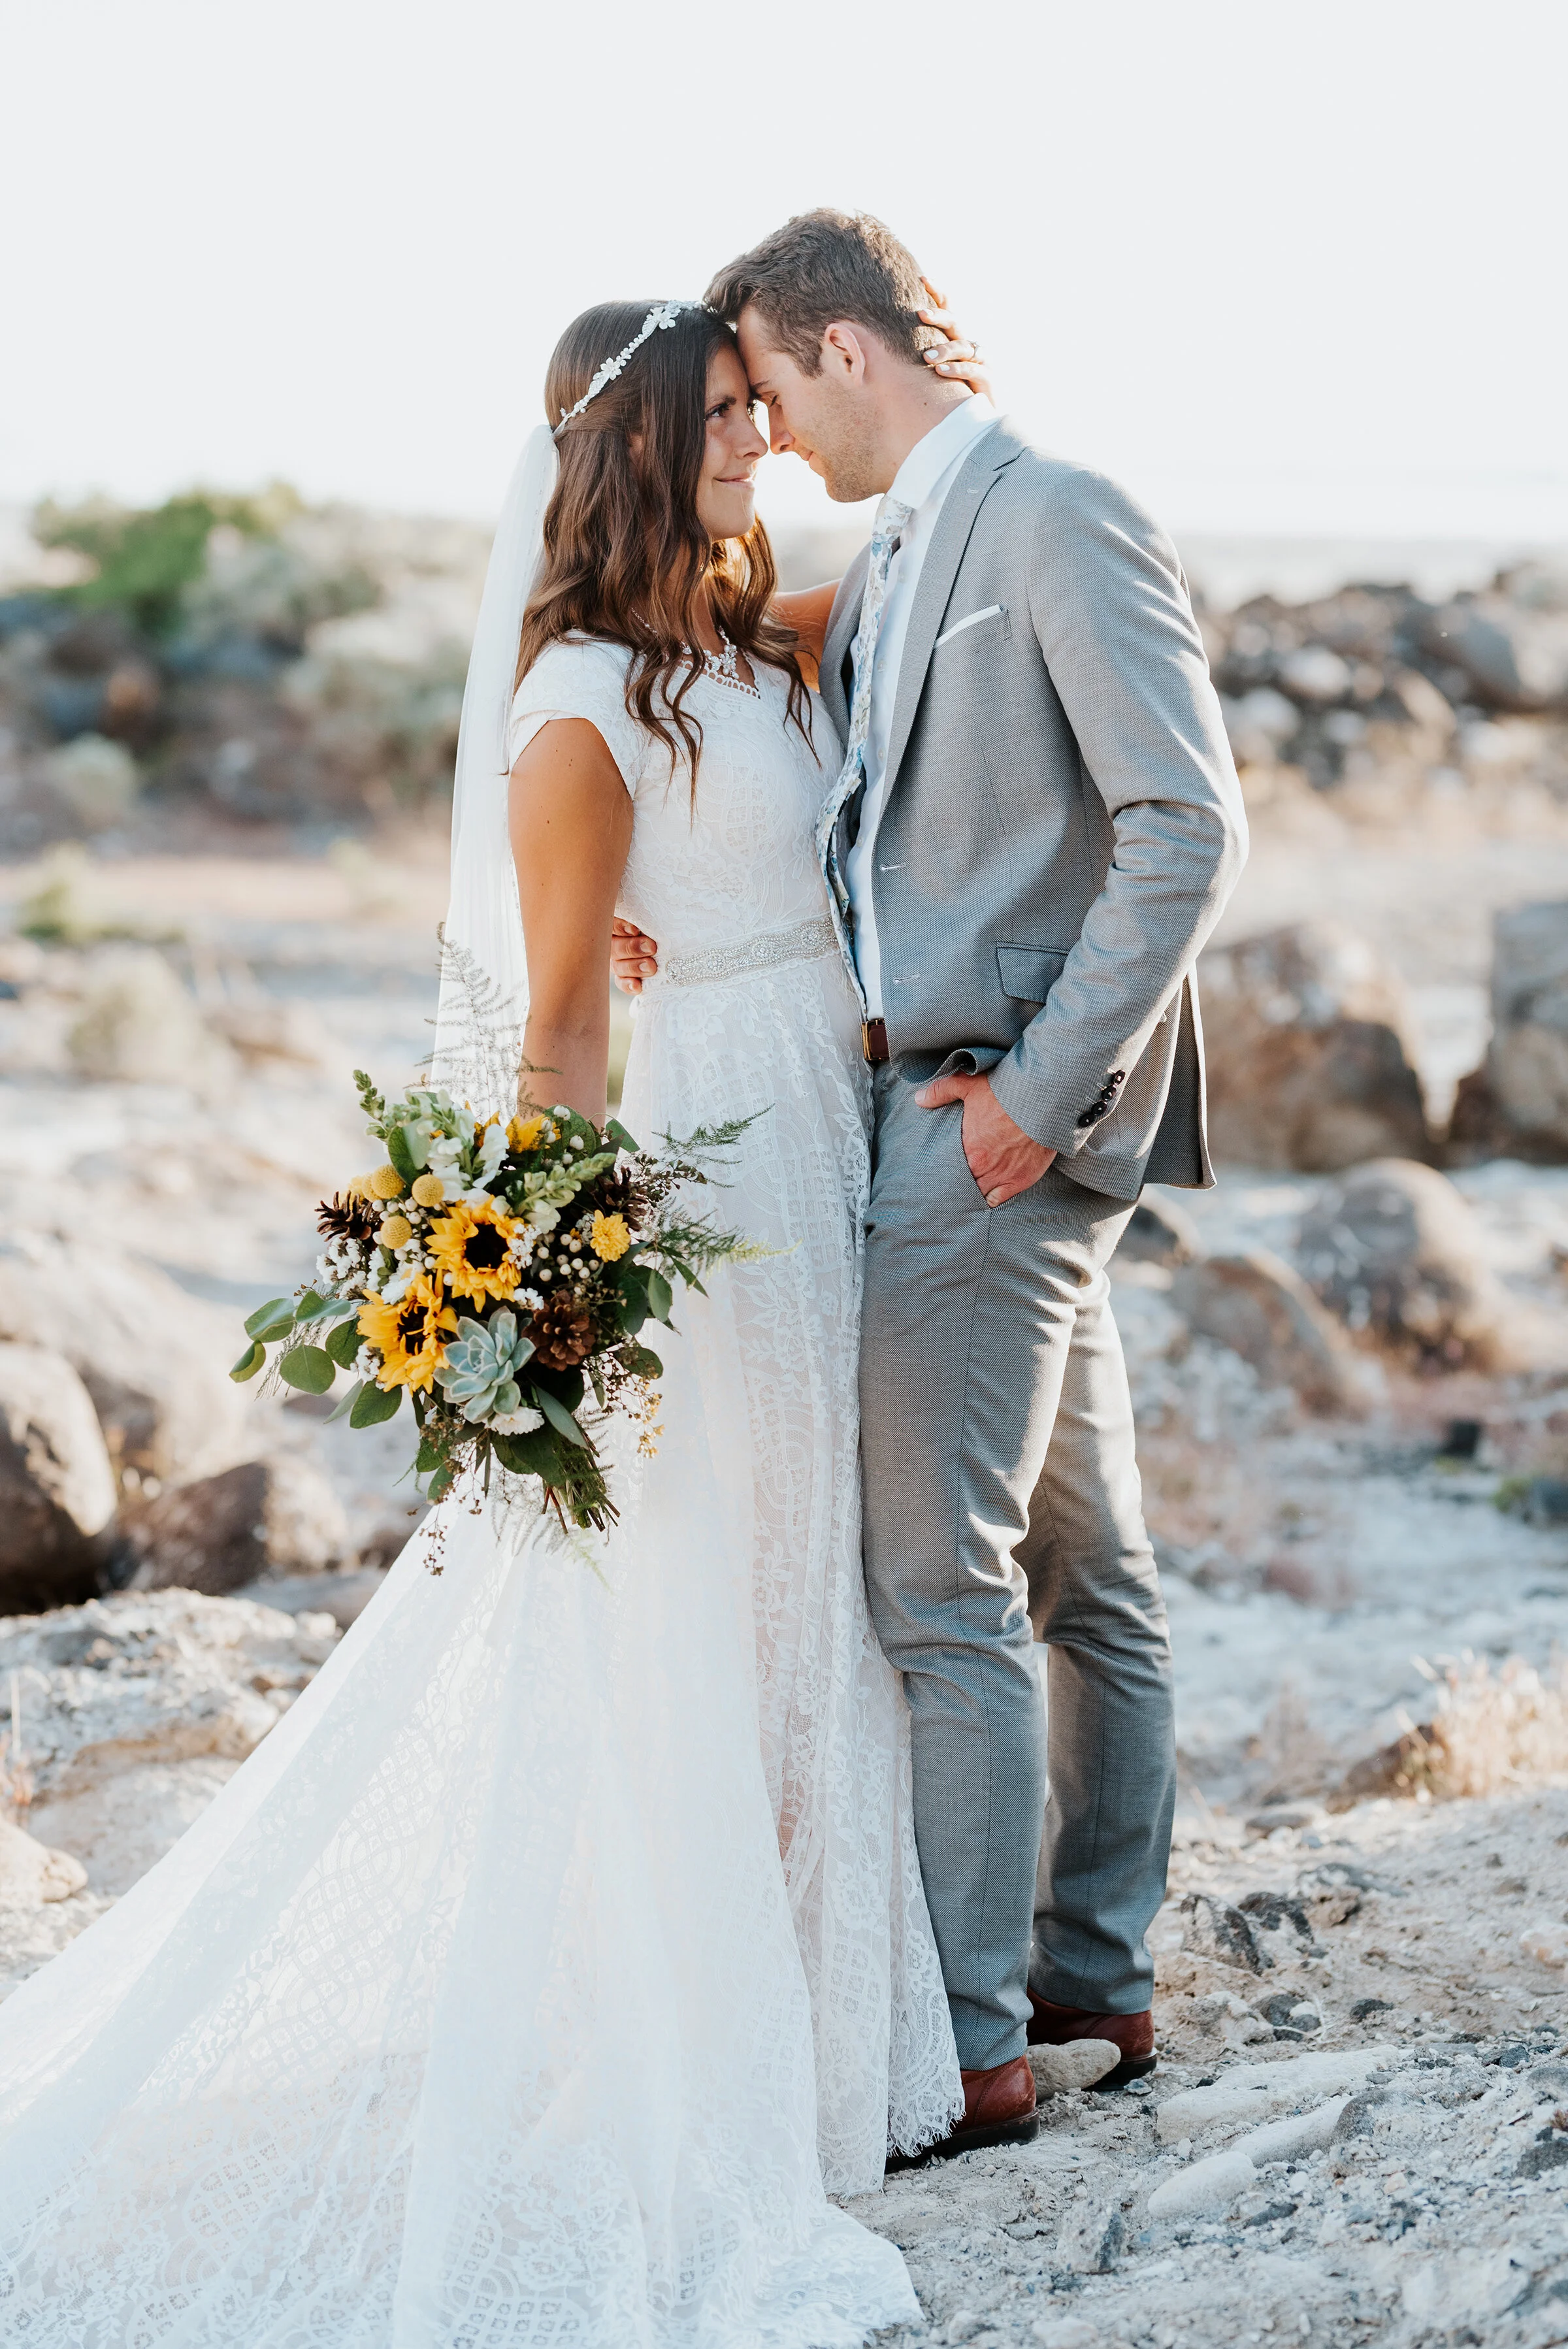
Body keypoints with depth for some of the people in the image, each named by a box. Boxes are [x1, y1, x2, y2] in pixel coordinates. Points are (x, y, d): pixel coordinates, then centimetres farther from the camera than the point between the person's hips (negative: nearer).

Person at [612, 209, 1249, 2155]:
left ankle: (966, 2041, -2)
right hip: (937, 1104, 10)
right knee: (1082, 1575, 15)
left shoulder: (1056, 520, -12)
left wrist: (1039, 1087, -19)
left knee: (942, 1590, -8)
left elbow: (1188, 827, -18)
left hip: (998, 1127, -10)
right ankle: (1094, 1978, 24)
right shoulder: (892, 557, 17)